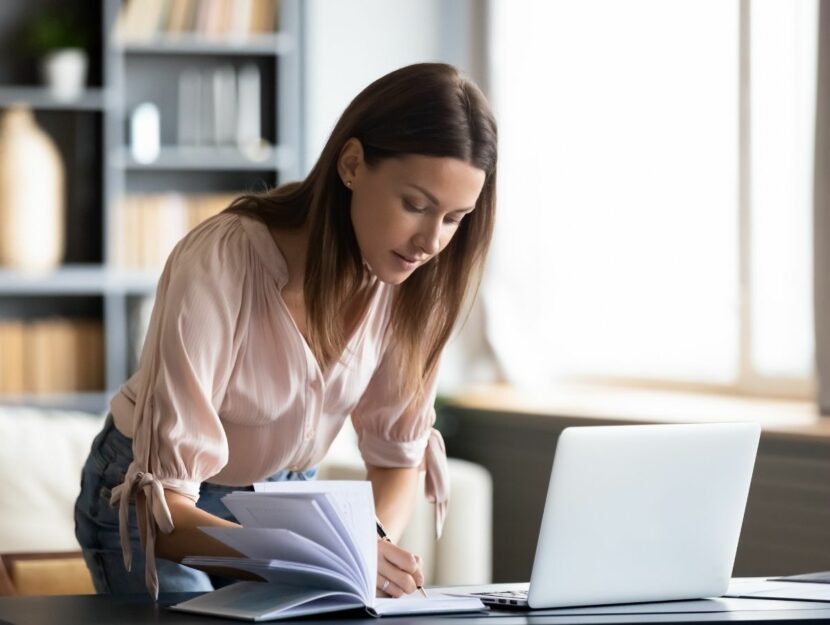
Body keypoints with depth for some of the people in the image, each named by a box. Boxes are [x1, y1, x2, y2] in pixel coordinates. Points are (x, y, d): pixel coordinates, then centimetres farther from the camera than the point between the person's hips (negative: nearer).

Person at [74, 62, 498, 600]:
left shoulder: (412, 280, -17)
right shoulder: (217, 267, -32)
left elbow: (398, 456, -4)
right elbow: (162, 505, -34)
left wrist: (375, 545, -25)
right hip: (149, 499, -4)